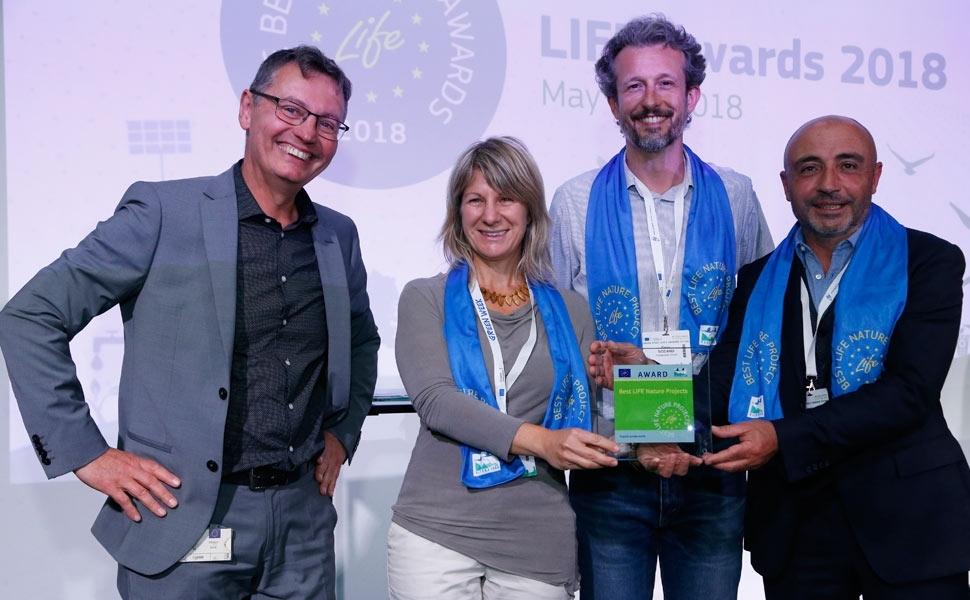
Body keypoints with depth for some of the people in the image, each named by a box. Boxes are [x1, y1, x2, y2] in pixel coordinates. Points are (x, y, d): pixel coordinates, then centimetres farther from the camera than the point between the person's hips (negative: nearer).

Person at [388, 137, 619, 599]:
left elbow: (588, 418, 8)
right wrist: (539, 440, -24)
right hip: (435, 533, -2)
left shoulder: (569, 310, 8)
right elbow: (435, 399, -11)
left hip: (540, 544, 2)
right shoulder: (425, 299, 3)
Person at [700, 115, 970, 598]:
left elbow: (911, 390, -15)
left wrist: (784, 437, -23)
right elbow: (726, 377, 1)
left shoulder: (929, 262, -4)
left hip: (905, 520, -3)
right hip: (792, 521, 3)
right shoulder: (759, 279, 9)